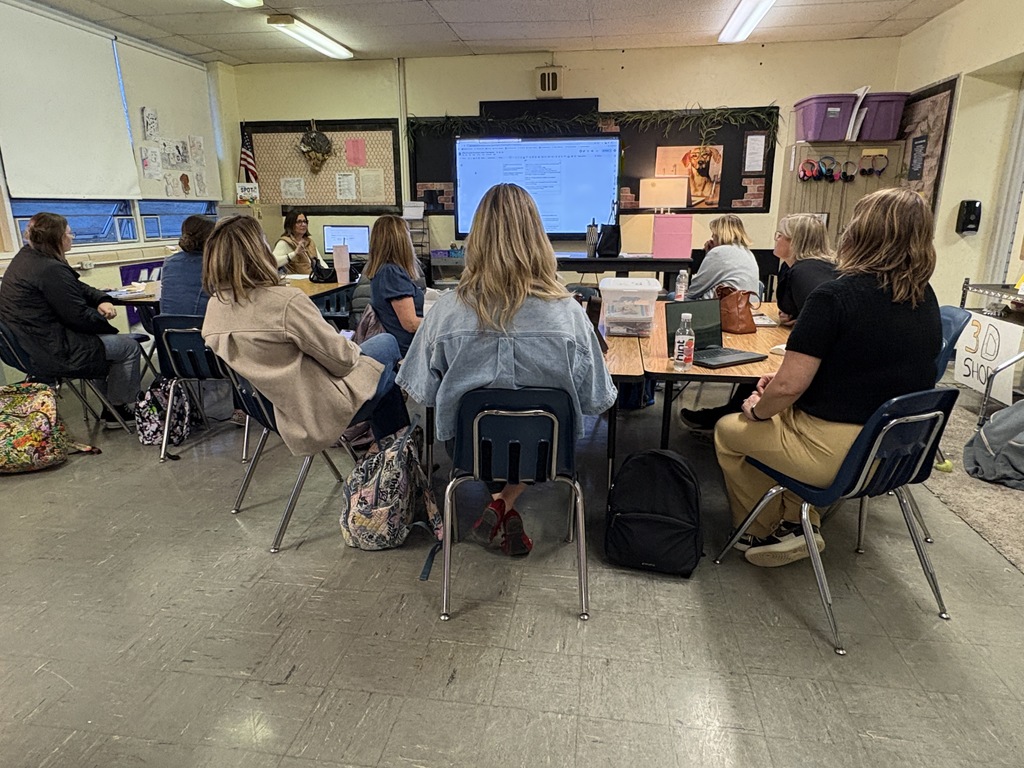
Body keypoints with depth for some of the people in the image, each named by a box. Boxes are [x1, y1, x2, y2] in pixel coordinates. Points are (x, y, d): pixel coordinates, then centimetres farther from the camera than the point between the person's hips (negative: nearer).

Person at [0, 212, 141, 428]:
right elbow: (79, 316, -20)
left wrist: (102, 300, -4)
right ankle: (120, 408, 16)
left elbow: (78, 288, 13)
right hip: (53, 355, -11)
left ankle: (111, 409, 30)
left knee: (106, 342, 28)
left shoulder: (27, 256, 8)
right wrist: (106, 321, -2)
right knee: (129, 347, 1)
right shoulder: (51, 270, -24)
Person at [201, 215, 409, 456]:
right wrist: (355, 350, 4)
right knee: (387, 343, 15)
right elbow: (341, 358, -20)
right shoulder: (286, 301, -27)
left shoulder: (215, 306, -3)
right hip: (319, 410, -8)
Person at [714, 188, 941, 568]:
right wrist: (785, 376, 12)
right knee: (786, 413, 28)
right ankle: (799, 522, 24)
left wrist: (758, 409, -1)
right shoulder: (925, 300, 3)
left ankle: (762, 532, 25)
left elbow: (788, 387, -23)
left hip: (837, 455, -8)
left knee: (728, 430, 13)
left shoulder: (836, 295, -22)